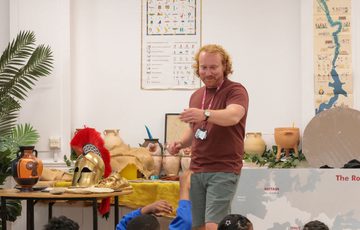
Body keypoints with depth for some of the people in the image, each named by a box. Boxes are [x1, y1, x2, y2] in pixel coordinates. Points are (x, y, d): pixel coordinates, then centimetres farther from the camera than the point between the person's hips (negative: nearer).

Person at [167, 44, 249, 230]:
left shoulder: (235, 91, -7)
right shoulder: (196, 96, 15)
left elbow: (233, 116, -29)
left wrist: (205, 115, -48)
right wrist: (180, 143, 4)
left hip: (223, 170, -7)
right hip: (197, 170, 7)